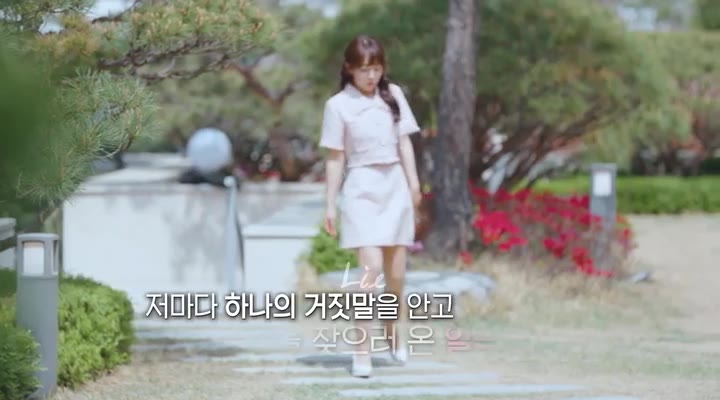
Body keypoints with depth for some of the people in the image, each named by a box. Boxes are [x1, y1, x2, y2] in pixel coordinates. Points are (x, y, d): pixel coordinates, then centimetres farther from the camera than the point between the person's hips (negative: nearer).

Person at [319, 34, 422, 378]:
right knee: (371, 268, -16)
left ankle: (392, 331, 35)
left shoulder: (393, 95, 7)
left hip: (395, 186, 4)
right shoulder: (338, 105, -4)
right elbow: (335, 158, -3)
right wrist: (330, 204, -4)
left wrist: (413, 183, 2)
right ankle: (362, 350, -12)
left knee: (396, 273, 9)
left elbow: (404, 142, 9)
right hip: (362, 188, -4)